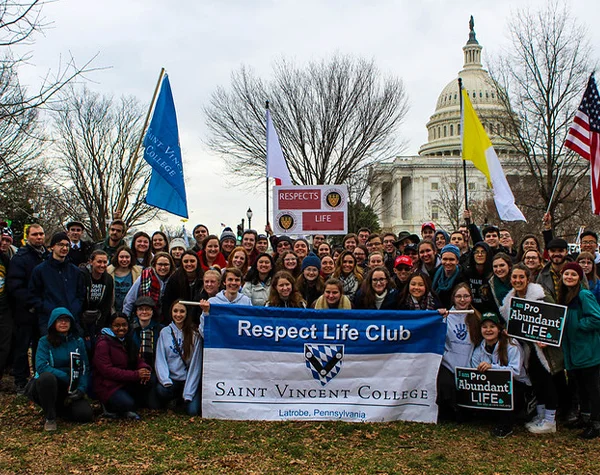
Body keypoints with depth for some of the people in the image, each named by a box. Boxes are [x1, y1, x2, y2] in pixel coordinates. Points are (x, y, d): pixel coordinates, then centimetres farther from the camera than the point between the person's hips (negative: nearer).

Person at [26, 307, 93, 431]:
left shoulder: (78, 342, 6)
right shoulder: (45, 341, -3)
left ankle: (57, 408, 12)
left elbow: (85, 368, 3)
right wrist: (66, 377, -22)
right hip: (47, 385, -3)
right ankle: (50, 417, -16)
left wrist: (81, 389, -13)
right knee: (47, 377, -38)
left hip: (69, 390, 3)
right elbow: (41, 366, -18)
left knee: (86, 414, -20)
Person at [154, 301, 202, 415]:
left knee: (192, 410, -20)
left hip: (189, 379, -1)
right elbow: (160, 360, 0)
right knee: (161, 390, -31)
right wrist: (165, 380, -17)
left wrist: (188, 392, -12)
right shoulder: (164, 332, 4)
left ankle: (186, 397, 15)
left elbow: (195, 363, -5)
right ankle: (175, 399, 5)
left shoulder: (194, 334, -2)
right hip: (171, 378, 2)